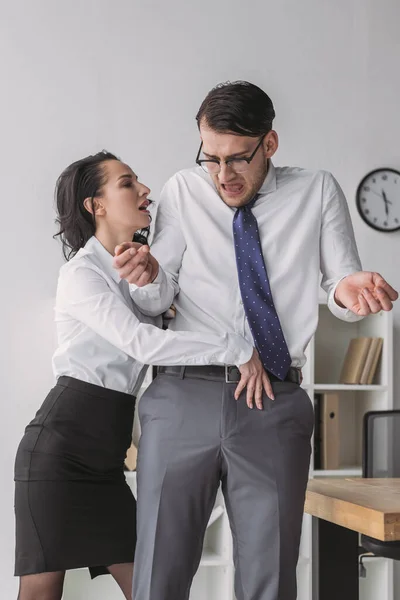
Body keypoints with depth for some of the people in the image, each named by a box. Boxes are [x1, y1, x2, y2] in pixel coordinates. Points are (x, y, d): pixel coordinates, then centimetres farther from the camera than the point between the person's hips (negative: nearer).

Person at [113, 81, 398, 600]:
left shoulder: (317, 193, 8)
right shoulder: (183, 192, 8)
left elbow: (341, 281, 7)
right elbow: (160, 298, 7)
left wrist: (350, 291, -17)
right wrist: (148, 276, -16)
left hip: (275, 404, 0)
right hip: (184, 398, 0)